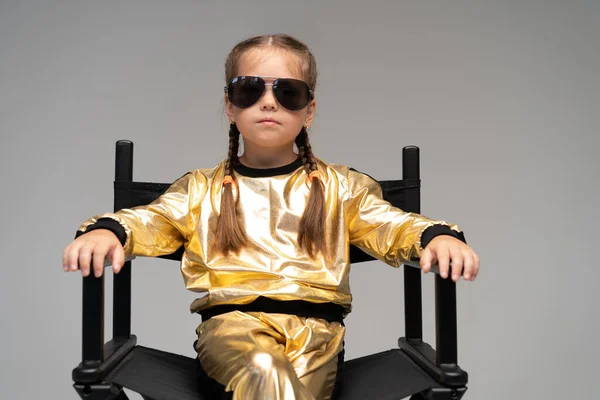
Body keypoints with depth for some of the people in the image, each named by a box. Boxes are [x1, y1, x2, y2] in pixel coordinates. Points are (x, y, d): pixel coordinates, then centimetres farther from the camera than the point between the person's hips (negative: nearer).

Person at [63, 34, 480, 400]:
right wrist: (106, 231, -17)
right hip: (231, 317, 0)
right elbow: (154, 220, 7)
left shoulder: (339, 186, 20)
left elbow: (388, 224, 9)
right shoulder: (202, 188, 20)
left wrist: (436, 235, -14)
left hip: (314, 323, 1)